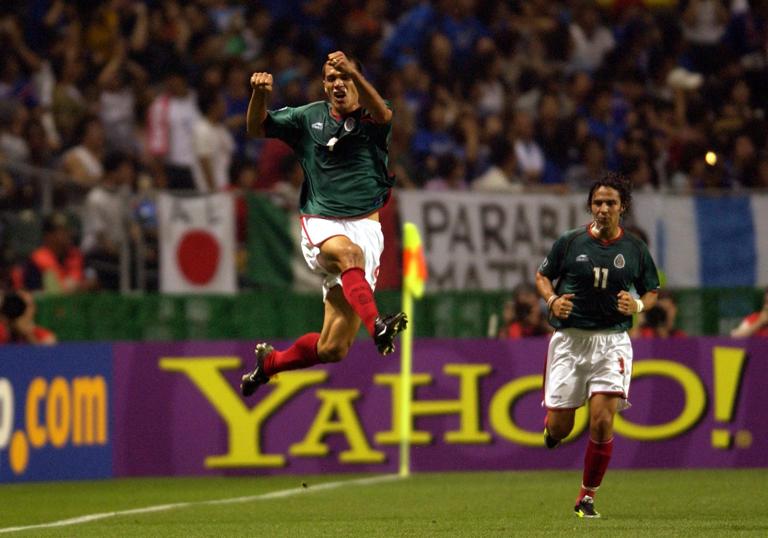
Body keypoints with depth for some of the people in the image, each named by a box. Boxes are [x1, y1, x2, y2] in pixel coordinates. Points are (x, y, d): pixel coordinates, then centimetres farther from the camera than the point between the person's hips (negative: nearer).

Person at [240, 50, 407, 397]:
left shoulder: (369, 120, 2)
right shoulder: (309, 118, 11)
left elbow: (383, 114, -22)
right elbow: (257, 128, 11)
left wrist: (354, 73, -40)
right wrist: (260, 94, -11)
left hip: (364, 225, -1)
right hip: (320, 224, 1)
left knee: (332, 350, -4)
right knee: (349, 252, -40)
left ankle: (270, 361, 24)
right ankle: (376, 326, -60)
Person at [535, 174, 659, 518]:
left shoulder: (635, 250, 3)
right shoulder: (570, 242, 0)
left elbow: (651, 292, 13)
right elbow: (542, 276, 12)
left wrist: (638, 305, -9)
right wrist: (553, 300, -8)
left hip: (612, 341, 0)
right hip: (569, 339, 0)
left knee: (603, 422, -12)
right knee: (559, 428, -1)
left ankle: (587, 497, 5)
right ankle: (551, 426, 40)